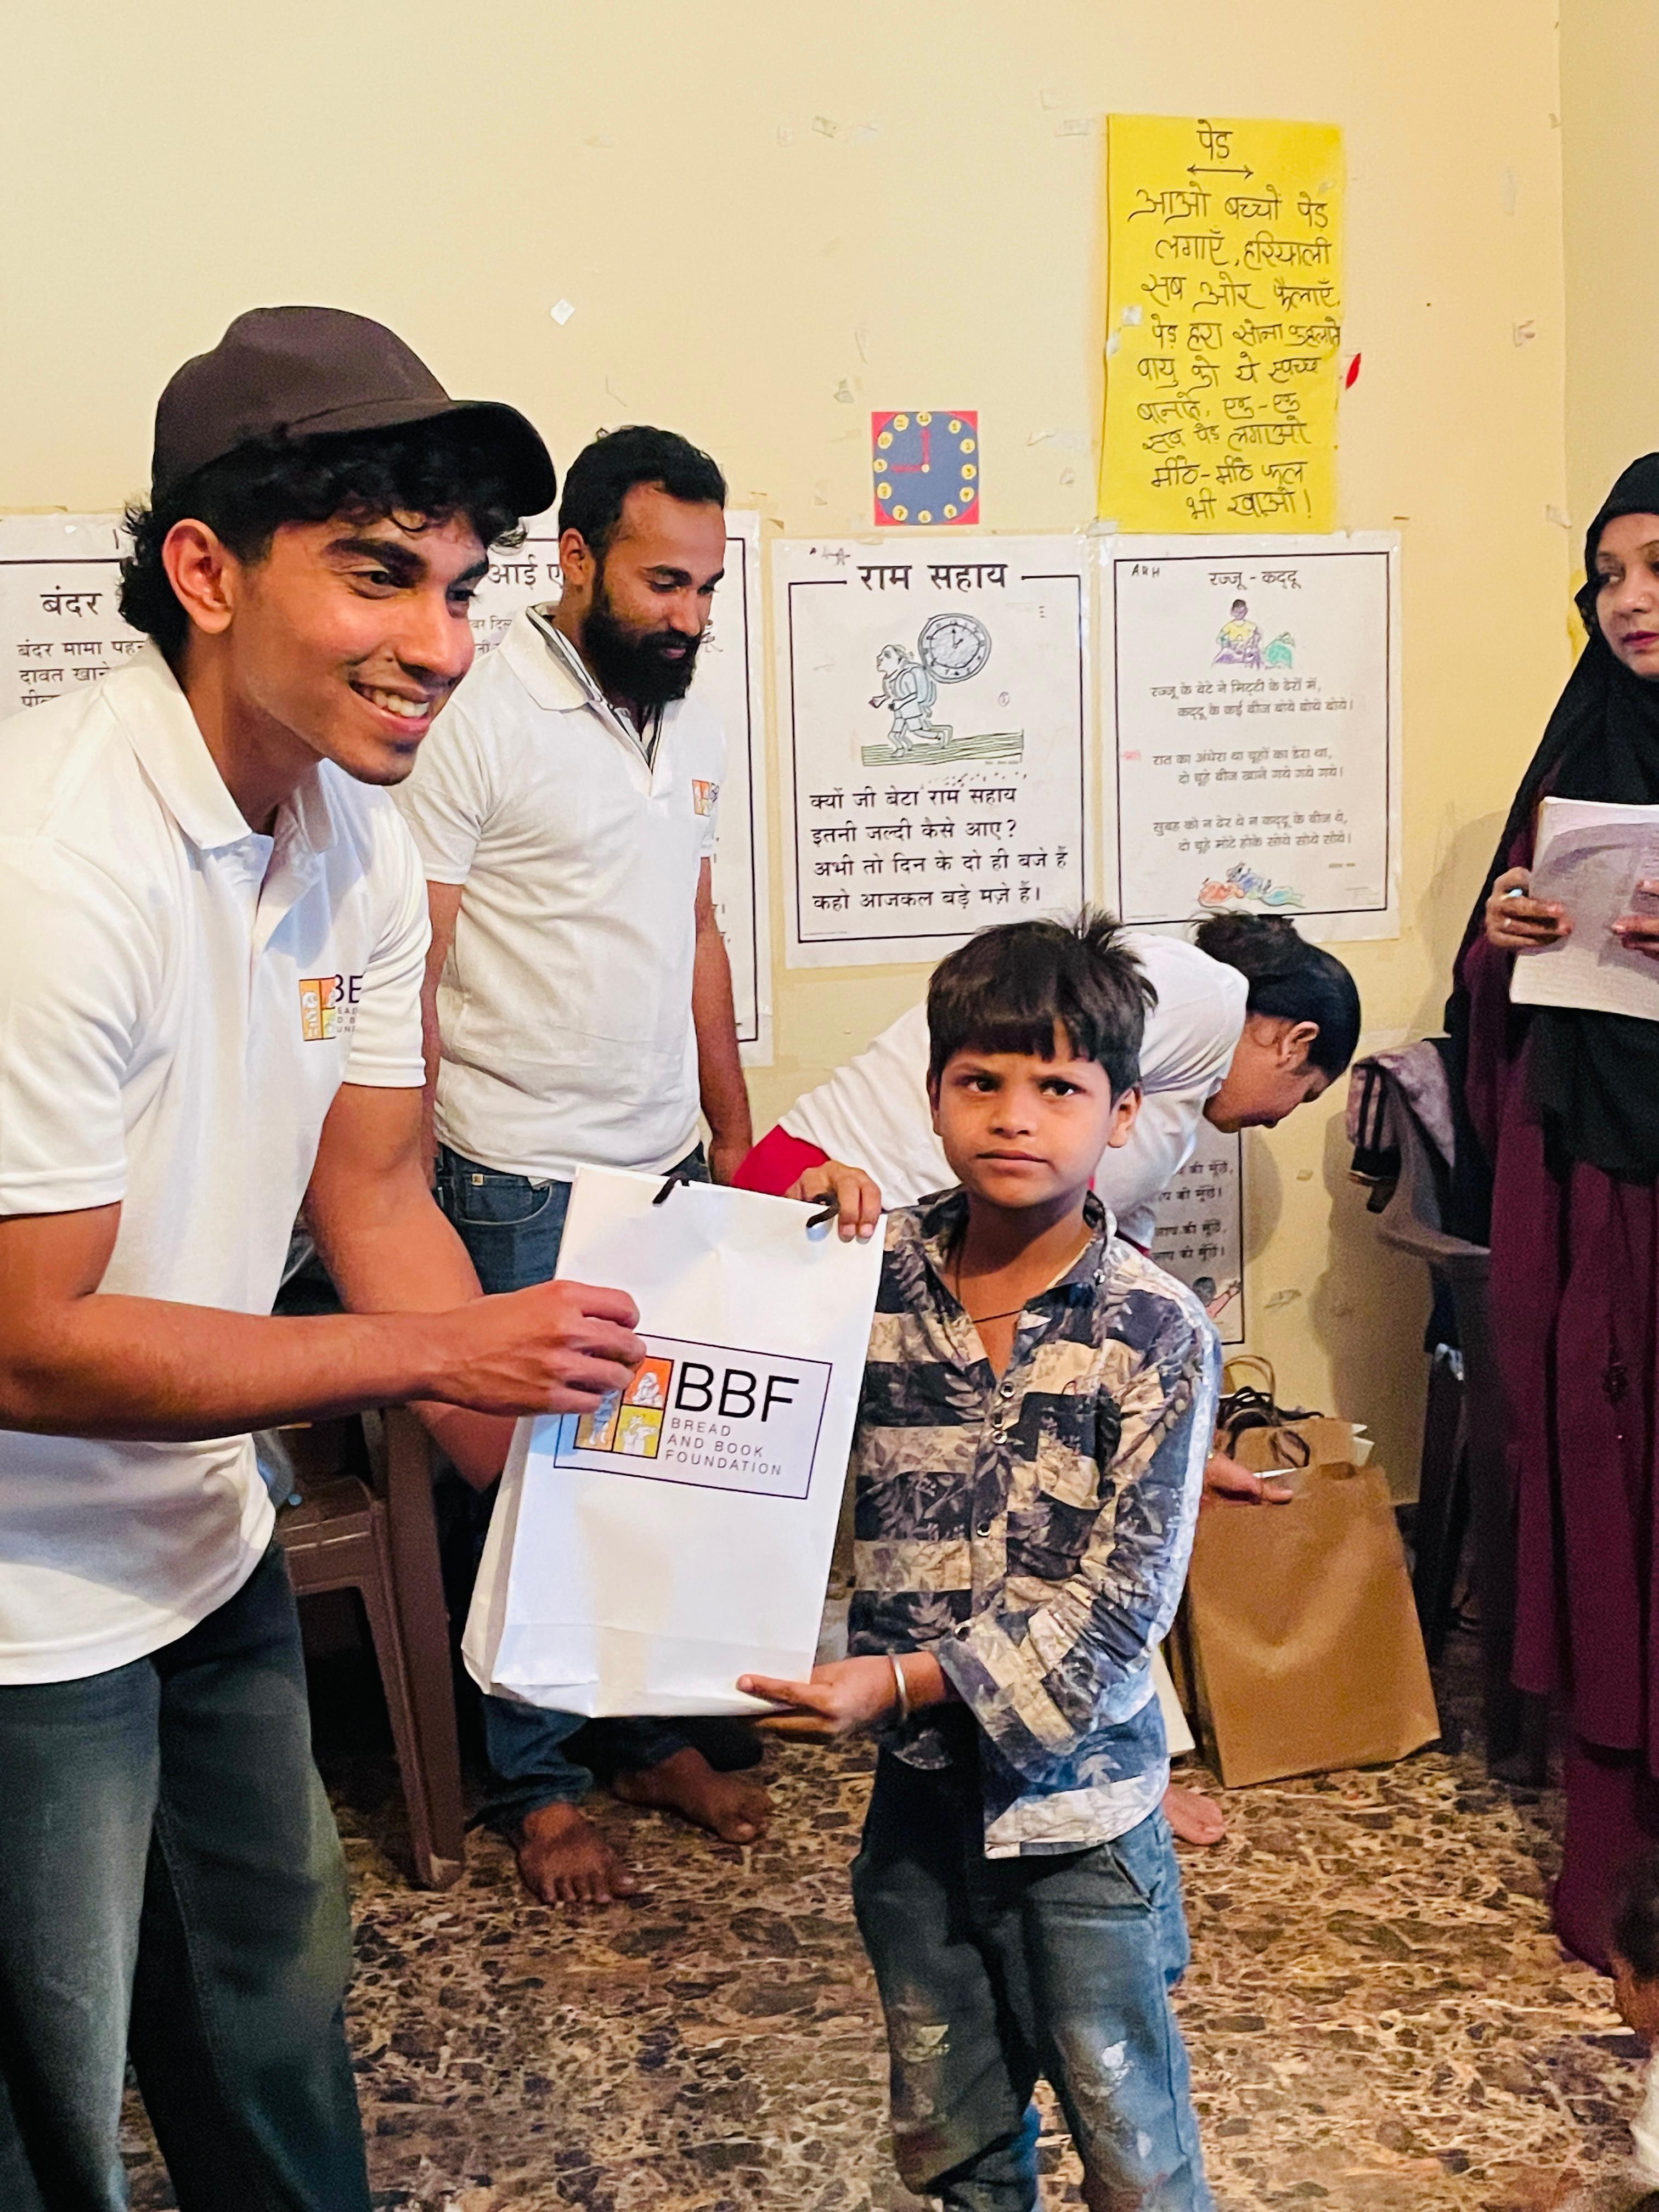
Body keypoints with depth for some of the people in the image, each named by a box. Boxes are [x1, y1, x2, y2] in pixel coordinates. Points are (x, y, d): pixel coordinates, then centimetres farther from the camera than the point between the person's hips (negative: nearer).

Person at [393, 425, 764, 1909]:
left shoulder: (692, 725, 10)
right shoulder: (480, 720, -13)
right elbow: (407, 971, -13)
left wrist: (737, 1131, 17)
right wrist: (409, 1192, -15)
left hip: (669, 1169, 6)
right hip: (523, 1186, -6)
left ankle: (658, 1733, 29)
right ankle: (540, 1787, 20)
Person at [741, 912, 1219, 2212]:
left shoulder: (1157, 1333, -14)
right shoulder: (874, 1276, -6)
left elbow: (1119, 1606, -15)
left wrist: (909, 1677, -25)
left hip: (1080, 1795, -3)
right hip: (916, 1780, 3)